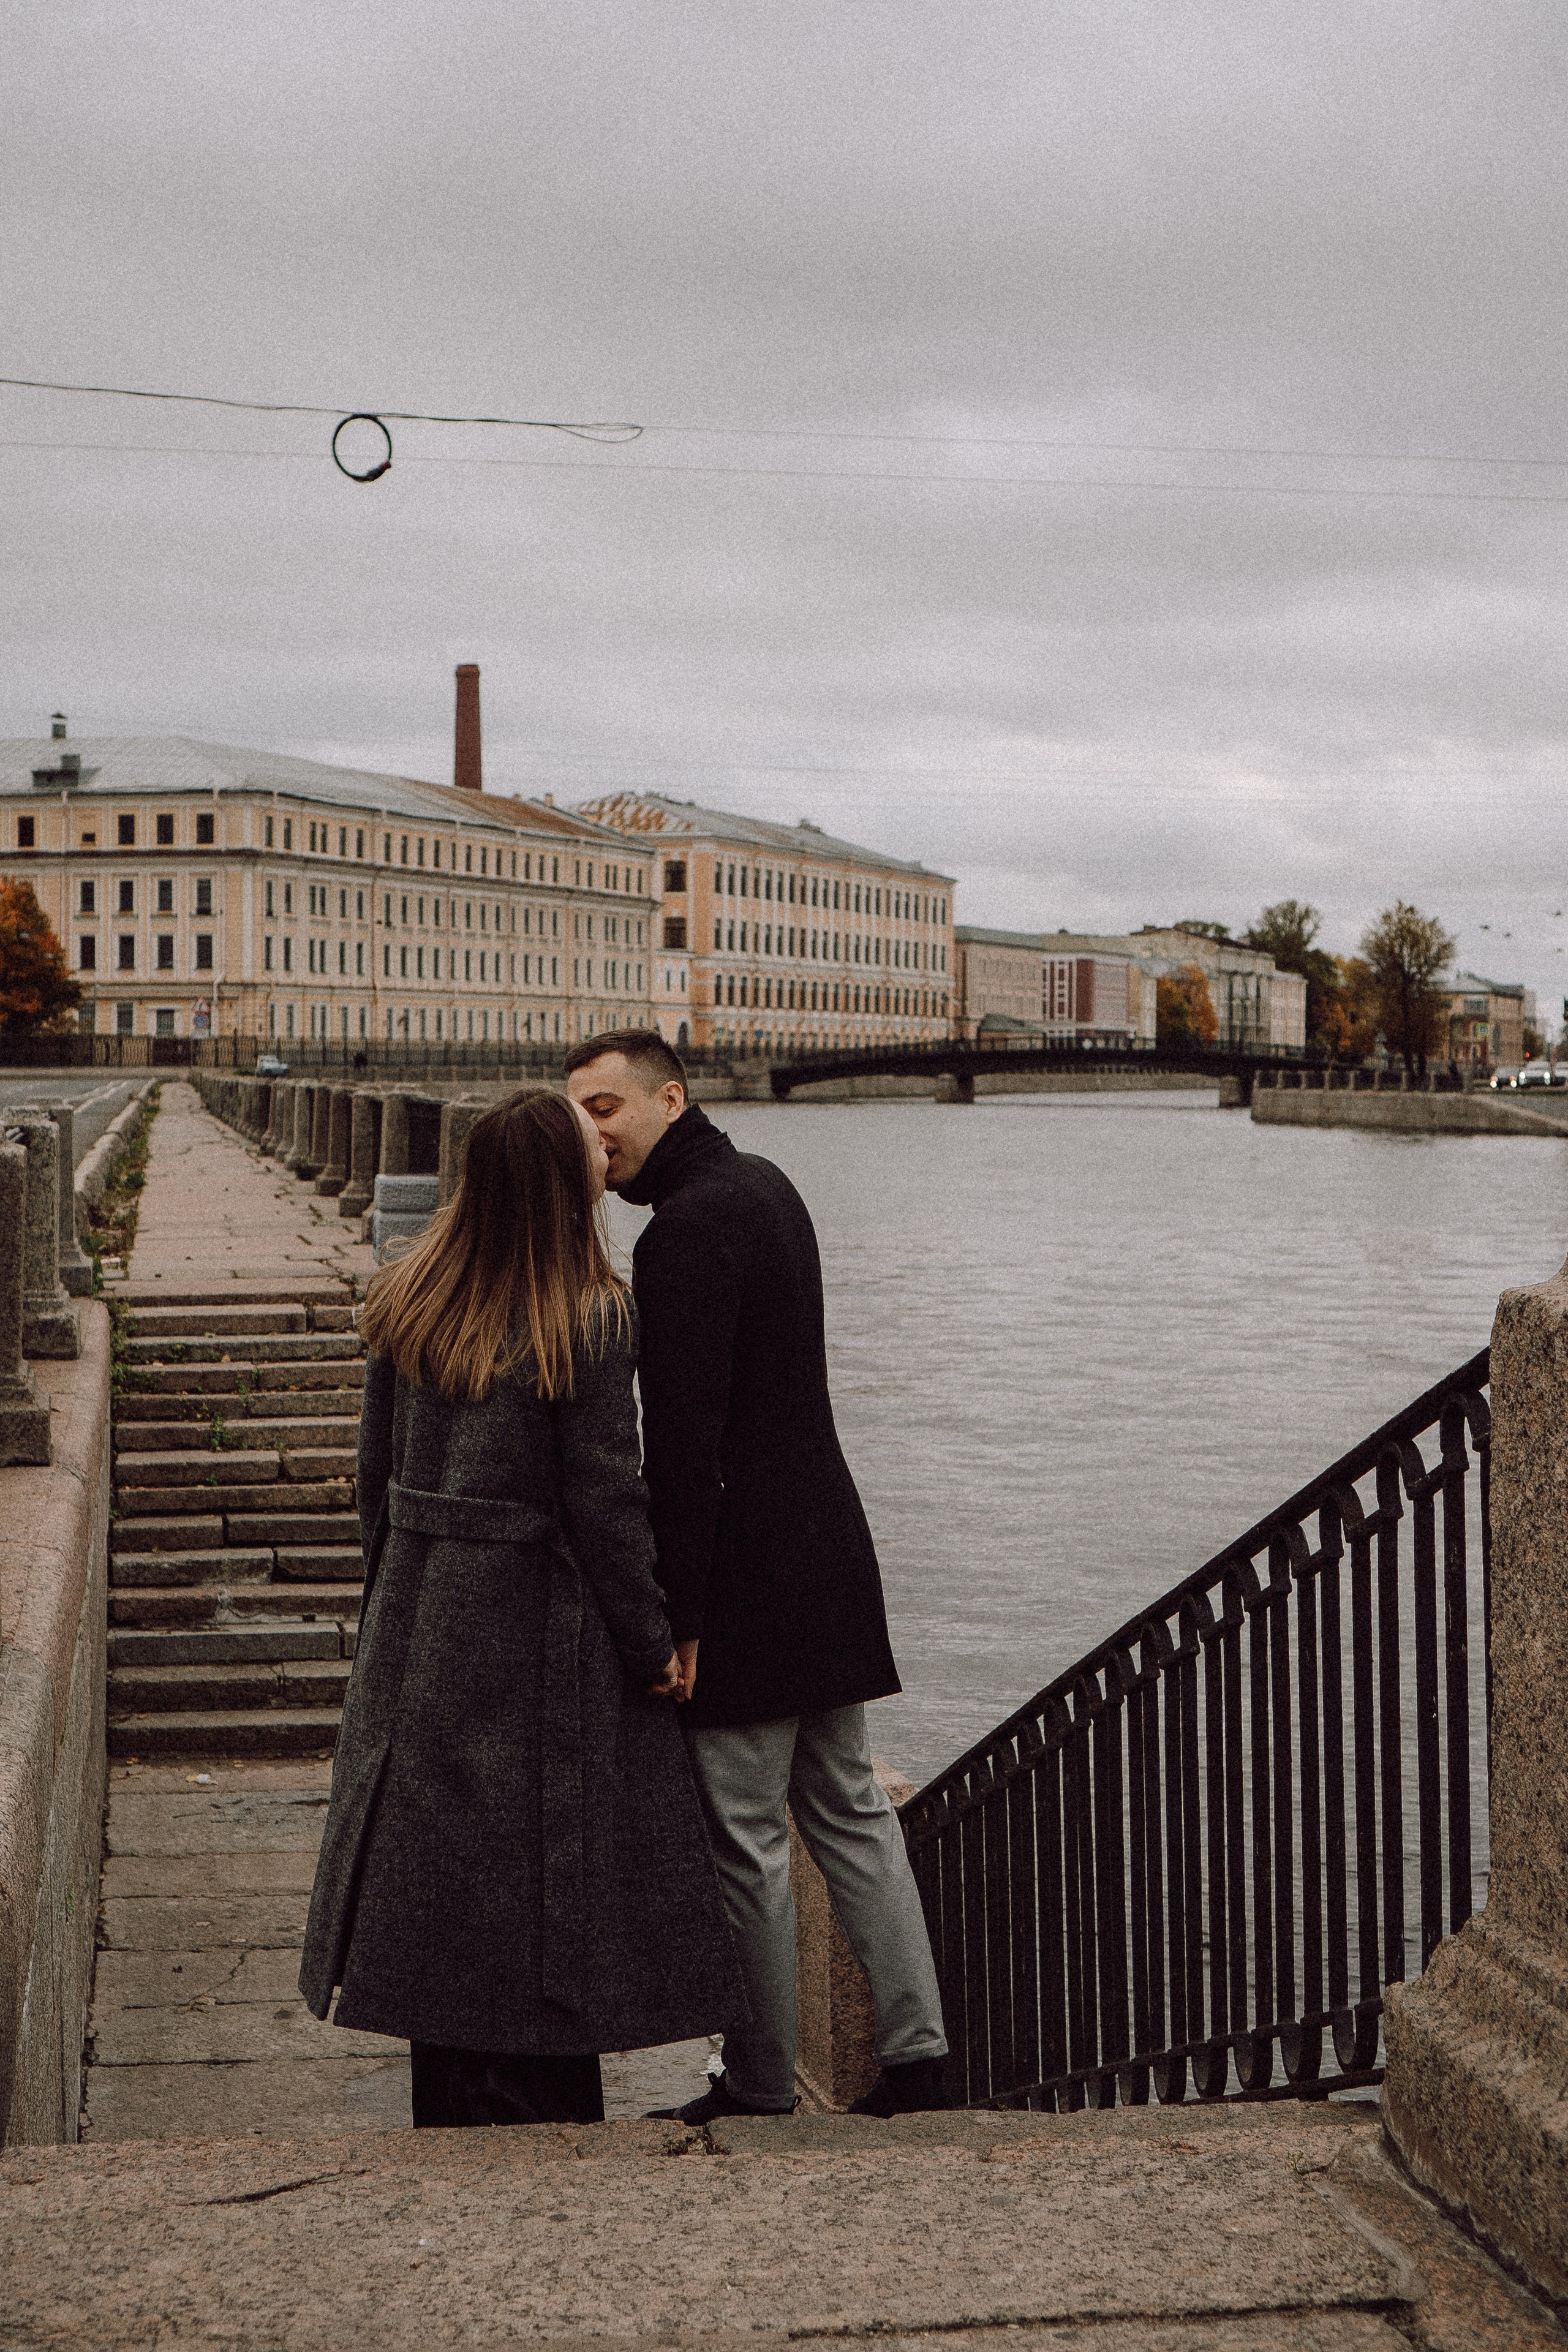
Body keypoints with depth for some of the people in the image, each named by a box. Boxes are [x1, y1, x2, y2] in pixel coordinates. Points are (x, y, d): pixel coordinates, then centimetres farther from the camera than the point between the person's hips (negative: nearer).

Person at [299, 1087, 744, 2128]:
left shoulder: (409, 1306, 3)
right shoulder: (592, 1321, -15)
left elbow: (378, 1475, 8)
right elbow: (605, 1499, -15)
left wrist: (396, 1602, 18)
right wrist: (653, 1643, -6)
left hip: (419, 1628, 6)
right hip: (544, 1636, -6)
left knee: (440, 1867, 13)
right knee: (545, 1885, 3)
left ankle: (453, 2120, 22)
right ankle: (544, 2122, 10)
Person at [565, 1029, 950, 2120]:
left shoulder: (686, 1230, -18)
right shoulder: (767, 1183, 13)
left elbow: (684, 1438, -22)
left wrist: (678, 1615, -20)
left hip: (749, 1570, -10)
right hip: (827, 1549, 10)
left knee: (744, 1836, 1)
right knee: (848, 1809, 15)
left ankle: (761, 2085, 11)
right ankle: (916, 2050, 16)